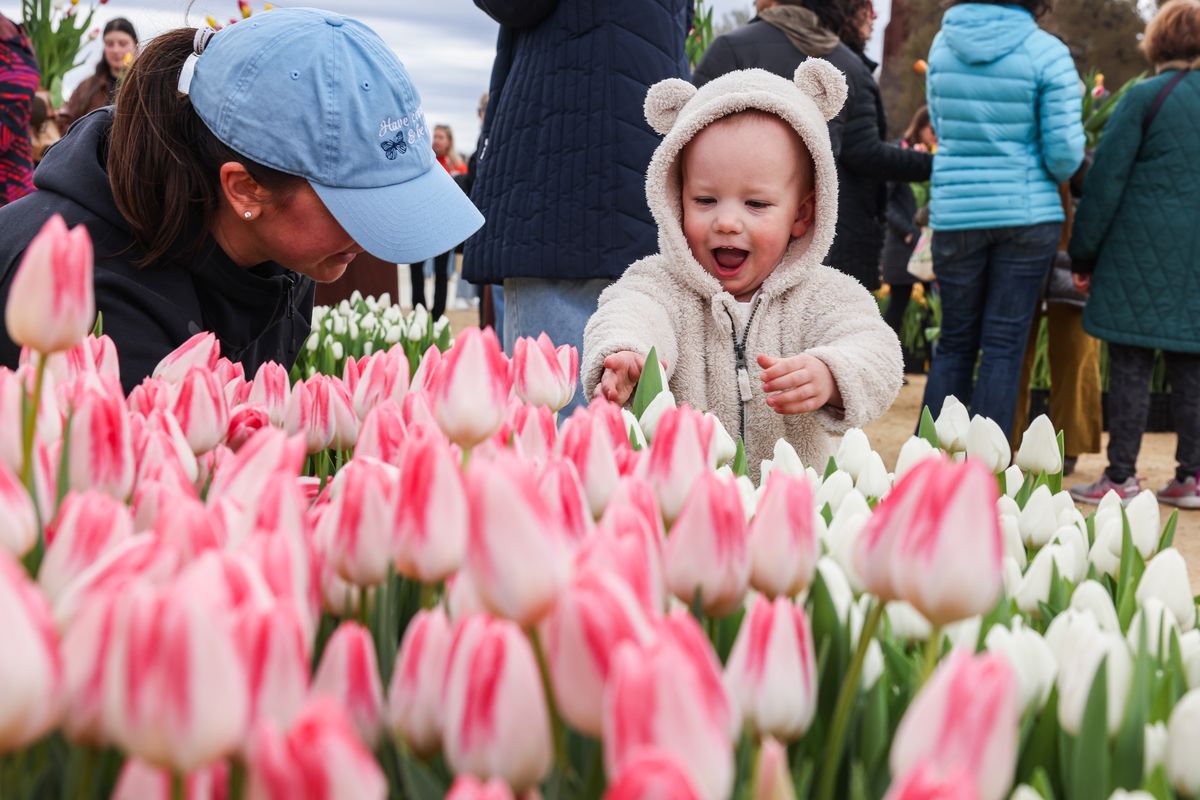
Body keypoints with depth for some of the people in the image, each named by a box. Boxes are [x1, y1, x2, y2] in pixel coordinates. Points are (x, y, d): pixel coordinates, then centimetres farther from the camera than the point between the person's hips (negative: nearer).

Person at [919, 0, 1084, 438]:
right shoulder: (1047, 52, -9)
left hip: (955, 212, 3)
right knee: (1004, 346, 3)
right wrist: (1054, 175, 11)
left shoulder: (944, 42, 2)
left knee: (955, 342, 12)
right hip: (1027, 213, -3)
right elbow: (1064, 153, -10)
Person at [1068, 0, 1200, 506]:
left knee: (1130, 363, -1)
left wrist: (1083, 254, -1)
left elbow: (1105, 180, -8)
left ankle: (1121, 477, 1)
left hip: (1143, 253, -5)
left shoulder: (1146, 98, -6)